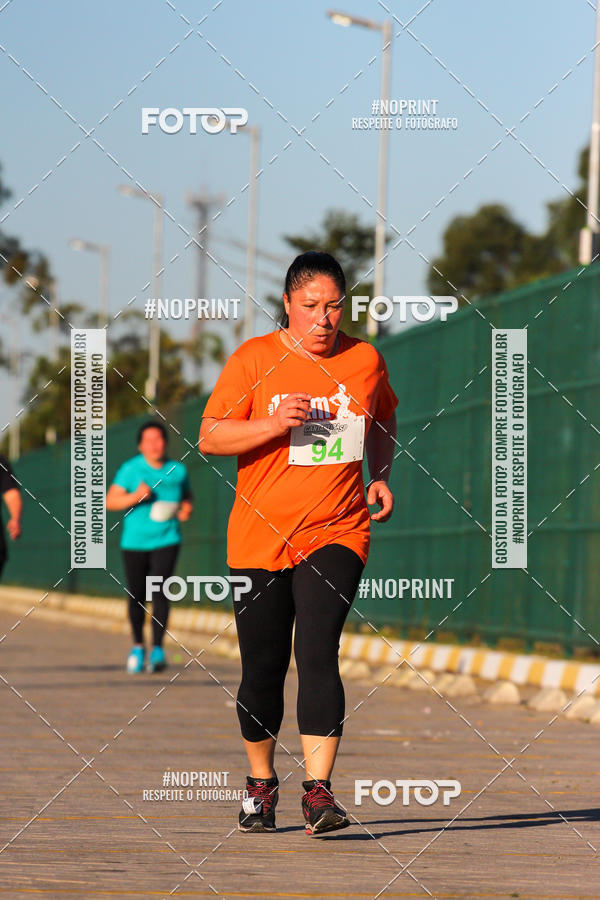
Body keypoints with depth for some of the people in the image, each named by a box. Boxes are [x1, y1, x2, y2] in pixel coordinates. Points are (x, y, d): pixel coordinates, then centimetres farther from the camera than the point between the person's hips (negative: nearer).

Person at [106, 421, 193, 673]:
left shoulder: (177, 470, 6)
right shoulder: (130, 469, -2)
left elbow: (187, 496, 23)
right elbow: (110, 501, -5)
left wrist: (186, 509, 2)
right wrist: (135, 497, -20)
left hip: (166, 541, 0)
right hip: (134, 541, 0)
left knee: (159, 591, -15)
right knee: (136, 596, 4)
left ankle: (158, 649, -13)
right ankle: (138, 646, 24)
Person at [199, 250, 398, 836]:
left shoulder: (365, 360, 6)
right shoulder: (253, 359, -2)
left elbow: (382, 420, 26)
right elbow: (210, 437, -4)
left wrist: (380, 477, 10)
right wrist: (274, 423, -18)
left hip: (337, 534, 0)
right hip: (260, 538, 0)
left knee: (317, 653, -17)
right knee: (262, 668, 5)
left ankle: (318, 790, -21)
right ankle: (261, 784, 27)